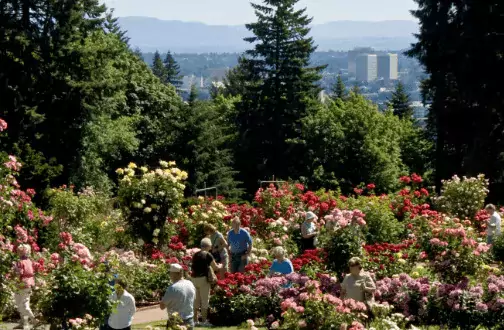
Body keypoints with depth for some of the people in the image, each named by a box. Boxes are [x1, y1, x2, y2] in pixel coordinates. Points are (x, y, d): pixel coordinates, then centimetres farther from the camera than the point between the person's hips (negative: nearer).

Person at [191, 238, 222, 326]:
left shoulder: (195, 255, 11)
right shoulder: (208, 255, -6)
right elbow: (215, 267, 1)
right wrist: (220, 266, 22)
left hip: (194, 278, 6)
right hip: (203, 279, -6)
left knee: (196, 300, 11)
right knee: (204, 300, 0)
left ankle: (195, 320, 14)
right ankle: (204, 321, -1)